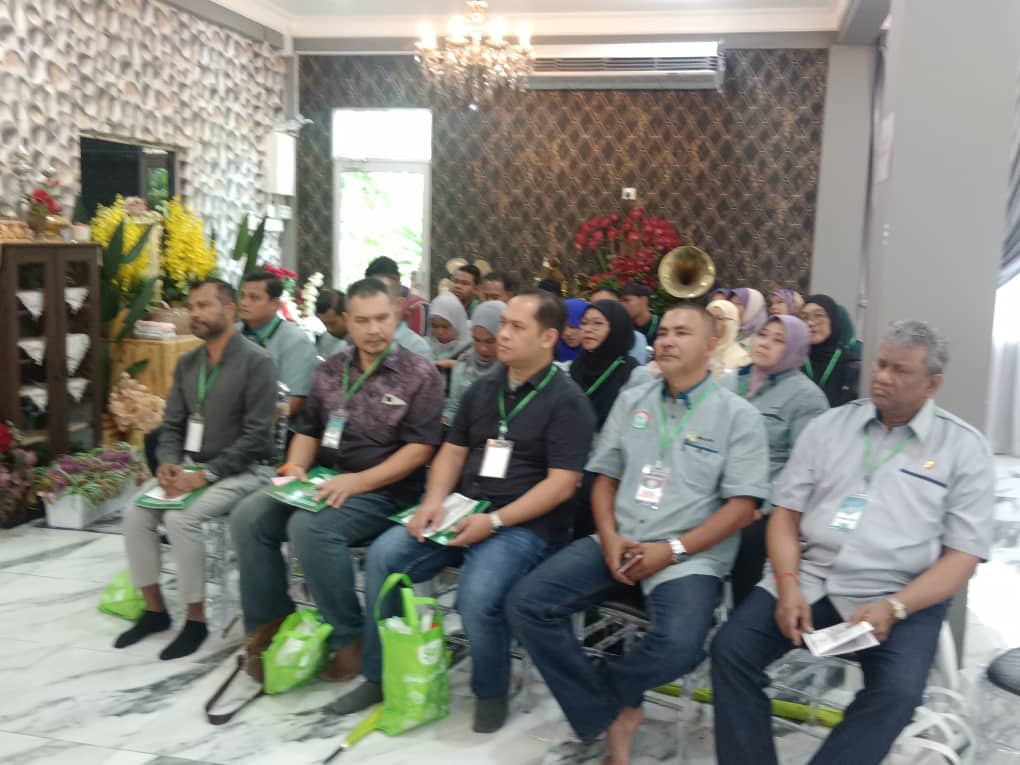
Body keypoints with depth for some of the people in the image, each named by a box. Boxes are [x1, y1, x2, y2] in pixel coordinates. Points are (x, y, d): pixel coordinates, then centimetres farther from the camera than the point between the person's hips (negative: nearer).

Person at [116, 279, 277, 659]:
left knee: (180, 518, -27)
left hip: (240, 471, -7)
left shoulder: (257, 361, -13)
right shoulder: (186, 363, 10)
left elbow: (256, 436, -18)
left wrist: (206, 475, -22)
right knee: (136, 513, -12)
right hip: (190, 468, 7)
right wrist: (168, 463, -9)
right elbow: (172, 425, 12)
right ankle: (154, 609, 4)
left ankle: (196, 618, -9)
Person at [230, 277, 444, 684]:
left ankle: (349, 638, -14)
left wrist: (357, 482, -21)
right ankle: (269, 624, 0)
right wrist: (295, 467, -6)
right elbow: (308, 429, 17)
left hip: (382, 491, -6)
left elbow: (419, 448, -12)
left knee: (309, 527, -31)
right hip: (322, 480, 6)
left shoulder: (420, 374, -5)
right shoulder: (331, 369, 12)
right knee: (248, 517, -14)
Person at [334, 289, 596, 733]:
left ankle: (491, 691, 0)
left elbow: (562, 483, -13)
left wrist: (495, 521, -21)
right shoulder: (482, 389, 15)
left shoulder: (567, 401, -6)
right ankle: (380, 675, 4)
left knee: (478, 596, -31)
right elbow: (453, 451, 16)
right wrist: (434, 501, -5)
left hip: (524, 525, -6)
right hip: (461, 512, 6)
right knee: (383, 556, -13)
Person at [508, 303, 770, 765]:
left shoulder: (738, 416, -1)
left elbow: (742, 506, -7)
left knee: (678, 648, -33)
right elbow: (605, 479, 13)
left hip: (690, 558, -4)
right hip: (617, 545, 4)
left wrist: (672, 550, -15)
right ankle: (610, 716, -5)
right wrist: (609, 539, -6)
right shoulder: (631, 402, 12)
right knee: (527, 603, -14)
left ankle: (592, 688, 0)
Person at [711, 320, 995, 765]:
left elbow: (962, 557, -2)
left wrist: (893, 607, -17)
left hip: (902, 595, -2)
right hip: (809, 576, 3)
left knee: (897, 692, -29)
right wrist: (788, 586, -10)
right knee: (731, 649, -18)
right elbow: (786, 512, 7)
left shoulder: (965, 448, 2)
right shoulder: (829, 426, 10)